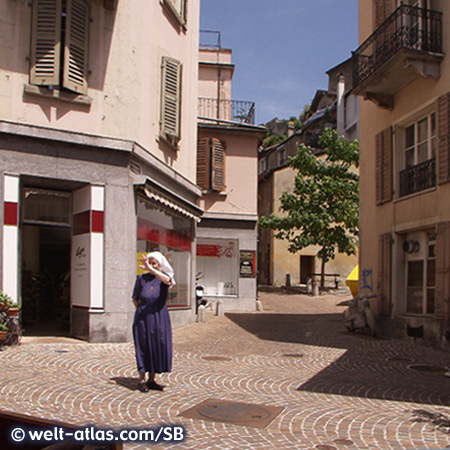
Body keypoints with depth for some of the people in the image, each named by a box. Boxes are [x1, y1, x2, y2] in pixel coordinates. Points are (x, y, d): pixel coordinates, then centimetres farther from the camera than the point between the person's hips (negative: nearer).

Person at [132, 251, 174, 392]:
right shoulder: (141, 278, 7)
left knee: (158, 346, 3)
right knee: (143, 347, 0)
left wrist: (151, 269, -30)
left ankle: (152, 380, 16)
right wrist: (141, 311, 2)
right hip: (143, 318, 0)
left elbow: (168, 280, -25)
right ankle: (142, 380, 9)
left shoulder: (164, 277, 2)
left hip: (160, 318, 0)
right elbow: (135, 298, 14)